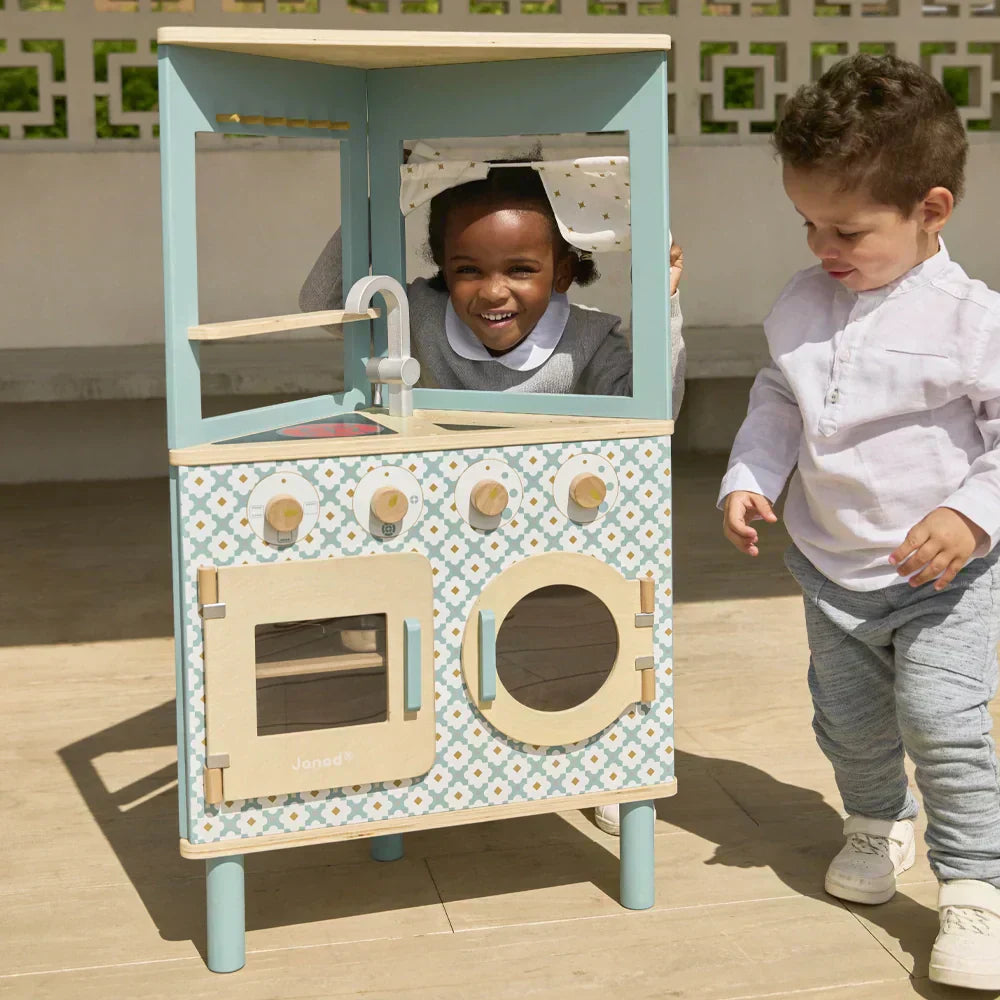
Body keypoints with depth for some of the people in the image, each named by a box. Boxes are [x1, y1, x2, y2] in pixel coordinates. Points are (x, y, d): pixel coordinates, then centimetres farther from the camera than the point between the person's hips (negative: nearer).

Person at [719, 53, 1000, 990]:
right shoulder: (800, 307, -2)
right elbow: (775, 404, 10)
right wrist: (748, 480, -3)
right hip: (831, 569, 6)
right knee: (847, 718, 19)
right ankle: (877, 824, 47)